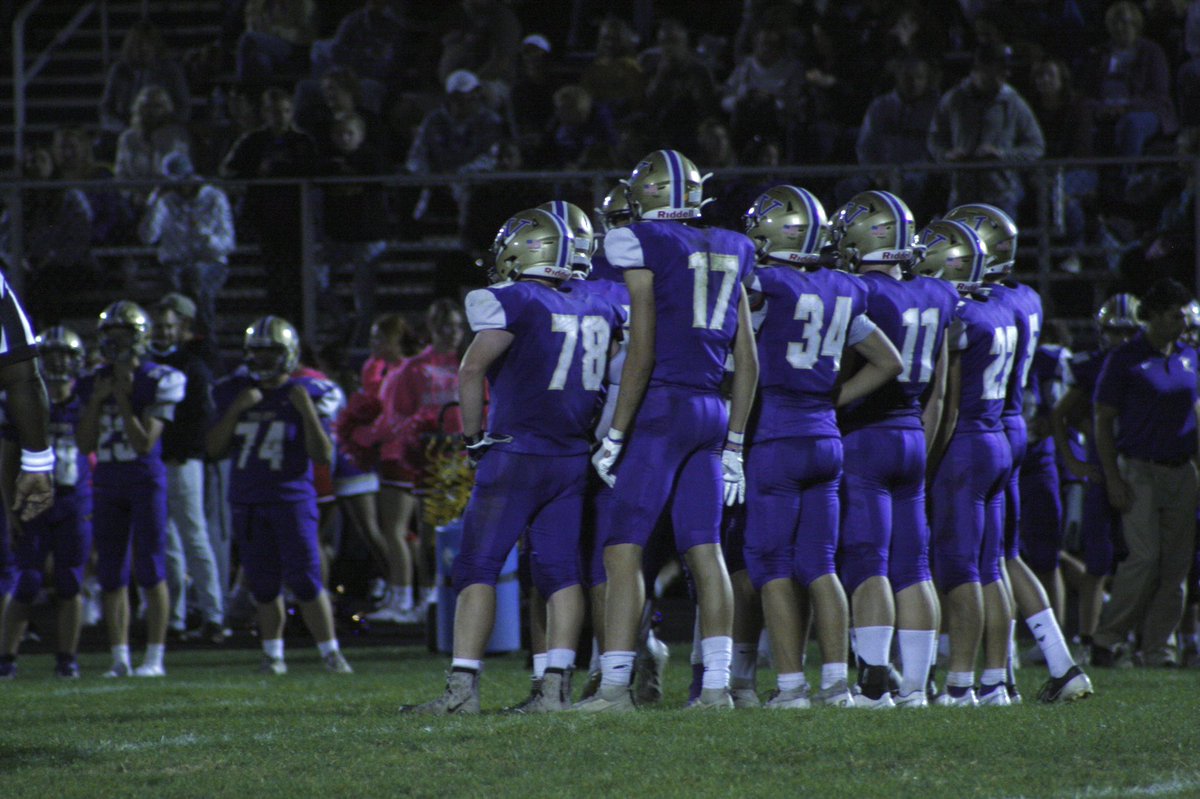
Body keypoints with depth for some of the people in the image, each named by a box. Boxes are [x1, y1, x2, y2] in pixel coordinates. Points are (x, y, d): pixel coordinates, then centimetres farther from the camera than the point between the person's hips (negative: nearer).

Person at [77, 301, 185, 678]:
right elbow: (85, 444, 5)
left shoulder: (158, 382, -8)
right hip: (107, 484, 5)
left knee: (150, 570, -5)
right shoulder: (95, 382, 8)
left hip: (146, 480, -5)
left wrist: (123, 400, -17)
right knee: (111, 574, 5)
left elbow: (144, 443, -13)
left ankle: (155, 657, -2)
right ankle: (120, 658, 10)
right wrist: (96, 402, -6)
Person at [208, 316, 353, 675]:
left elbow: (323, 455, -7)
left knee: (305, 579, -11)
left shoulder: (304, 395, -3)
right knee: (264, 585, 8)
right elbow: (214, 448, 3)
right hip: (247, 503, 3)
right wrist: (236, 409, -9)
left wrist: (307, 411, -18)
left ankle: (330, 652, -6)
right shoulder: (235, 392, 7)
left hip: (292, 498, -3)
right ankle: (272, 653, 19)